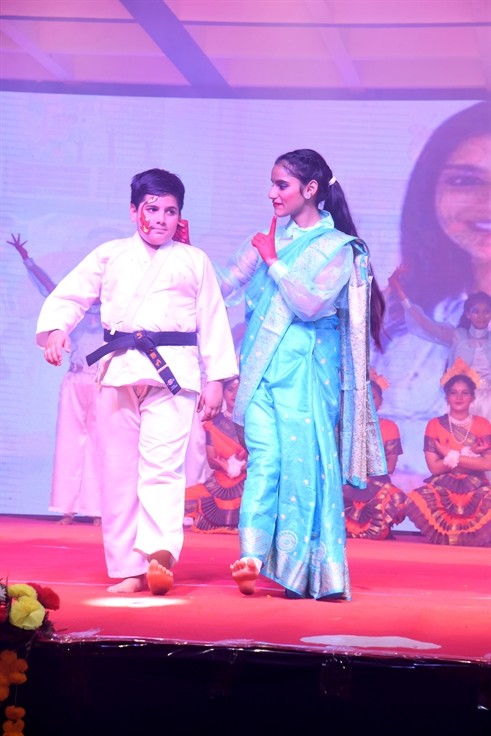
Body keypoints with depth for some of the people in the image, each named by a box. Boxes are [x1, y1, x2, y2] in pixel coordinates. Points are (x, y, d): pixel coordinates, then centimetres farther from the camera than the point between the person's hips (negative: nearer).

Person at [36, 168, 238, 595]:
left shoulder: (194, 261, 9)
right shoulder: (110, 256, 11)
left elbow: (213, 321, 9)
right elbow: (69, 296, 8)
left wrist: (216, 379, 3)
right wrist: (55, 328, -13)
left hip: (173, 371, -2)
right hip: (118, 368, 2)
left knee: (162, 464, -16)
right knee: (118, 470, 3)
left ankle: (159, 556, -25)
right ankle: (126, 569, 9)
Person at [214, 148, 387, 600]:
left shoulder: (338, 248, 0)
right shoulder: (268, 239, 14)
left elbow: (311, 305, -12)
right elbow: (224, 285, 13)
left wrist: (274, 262, -10)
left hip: (306, 371, -4)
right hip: (263, 367, 4)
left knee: (303, 465, -5)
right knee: (263, 460, -7)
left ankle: (309, 572, 3)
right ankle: (252, 558, -15)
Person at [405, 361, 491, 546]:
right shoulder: (435, 425, 4)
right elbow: (434, 467, -5)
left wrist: (452, 456, -14)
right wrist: (469, 454, -12)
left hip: (475, 489, 0)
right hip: (443, 488, 0)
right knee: (418, 501, -33)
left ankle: (473, 542, -4)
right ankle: (444, 541, -7)